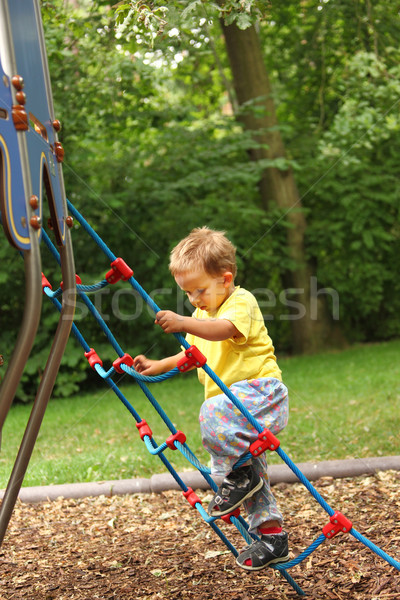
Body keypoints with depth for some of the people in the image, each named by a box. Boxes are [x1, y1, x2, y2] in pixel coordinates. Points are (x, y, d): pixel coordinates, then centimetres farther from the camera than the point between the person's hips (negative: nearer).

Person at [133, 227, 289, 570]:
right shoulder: (202, 315, 18)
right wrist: (158, 366, 15)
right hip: (235, 401, 10)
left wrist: (184, 324, -46)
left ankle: (241, 475, -16)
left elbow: (223, 330, -32)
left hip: (261, 390, -9)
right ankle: (272, 536, 16)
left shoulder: (242, 301, -10)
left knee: (212, 414, -34)